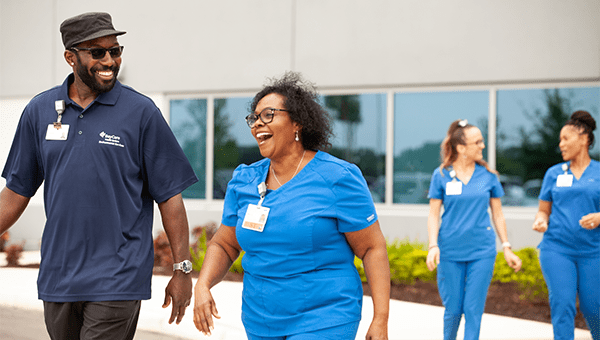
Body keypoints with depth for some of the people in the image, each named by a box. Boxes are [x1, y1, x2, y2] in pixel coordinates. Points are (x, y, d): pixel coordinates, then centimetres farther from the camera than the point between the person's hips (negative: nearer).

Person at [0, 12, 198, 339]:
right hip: (57, 276, 4)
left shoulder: (141, 112, -3)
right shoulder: (39, 110, 6)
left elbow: (169, 195, -2)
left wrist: (182, 269, -3)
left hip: (117, 281, -4)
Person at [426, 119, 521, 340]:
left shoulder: (488, 175, 3)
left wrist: (507, 248, 8)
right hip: (450, 253, -1)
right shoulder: (441, 175, -1)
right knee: (453, 309, 6)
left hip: (482, 252, 1)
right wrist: (433, 246, -12)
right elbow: (433, 214, 0)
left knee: (473, 309, -2)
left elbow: (497, 214, 10)